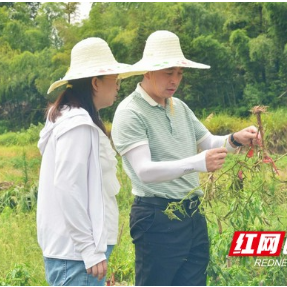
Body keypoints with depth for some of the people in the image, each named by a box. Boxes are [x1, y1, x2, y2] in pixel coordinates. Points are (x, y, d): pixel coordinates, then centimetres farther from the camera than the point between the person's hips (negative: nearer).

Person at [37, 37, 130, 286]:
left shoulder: (75, 119, 15)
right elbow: (68, 188, -20)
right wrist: (91, 250, -19)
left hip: (72, 246, 10)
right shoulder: (78, 125, -14)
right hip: (76, 250, -10)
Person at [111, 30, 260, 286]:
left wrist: (235, 139, -4)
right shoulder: (130, 113, -12)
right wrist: (198, 163, -36)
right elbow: (144, 171, -23)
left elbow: (208, 143, 19)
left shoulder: (179, 107, 13)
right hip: (157, 218, -7)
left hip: (193, 216, 7)